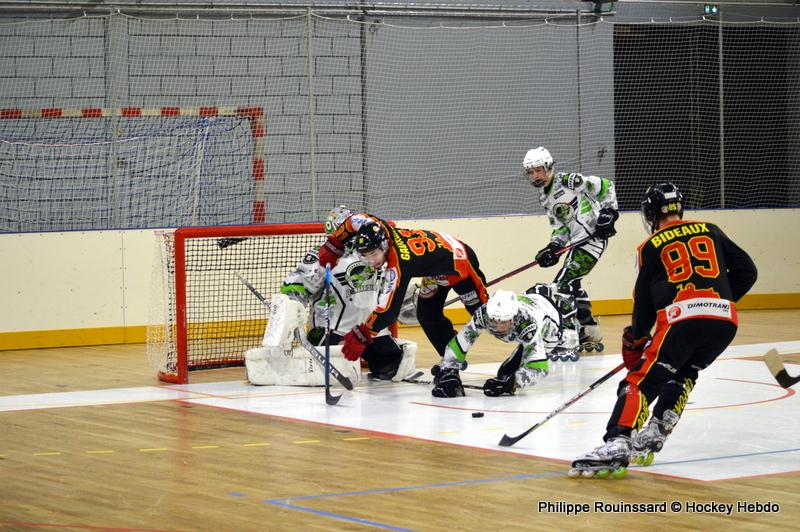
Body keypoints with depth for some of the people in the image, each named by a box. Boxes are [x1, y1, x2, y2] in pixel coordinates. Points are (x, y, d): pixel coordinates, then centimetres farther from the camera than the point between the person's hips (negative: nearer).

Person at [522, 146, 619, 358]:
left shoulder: (569, 182, -13)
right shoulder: (544, 197, 13)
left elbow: (606, 186, -8)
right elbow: (559, 226, 13)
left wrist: (608, 212, -14)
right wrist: (553, 247, -3)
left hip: (594, 237, -10)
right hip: (577, 242, 10)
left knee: (563, 284, -18)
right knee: (572, 285, 21)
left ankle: (568, 341, -21)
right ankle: (590, 334, 40)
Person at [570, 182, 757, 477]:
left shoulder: (652, 246, 12)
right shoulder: (709, 231, 22)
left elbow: (644, 300, 13)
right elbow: (746, 271, 17)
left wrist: (636, 339, 26)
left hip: (682, 318, -4)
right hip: (725, 320, 4)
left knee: (641, 381, -5)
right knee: (684, 371, 29)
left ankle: (617, 443, -26)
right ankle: (656, 431, 15)